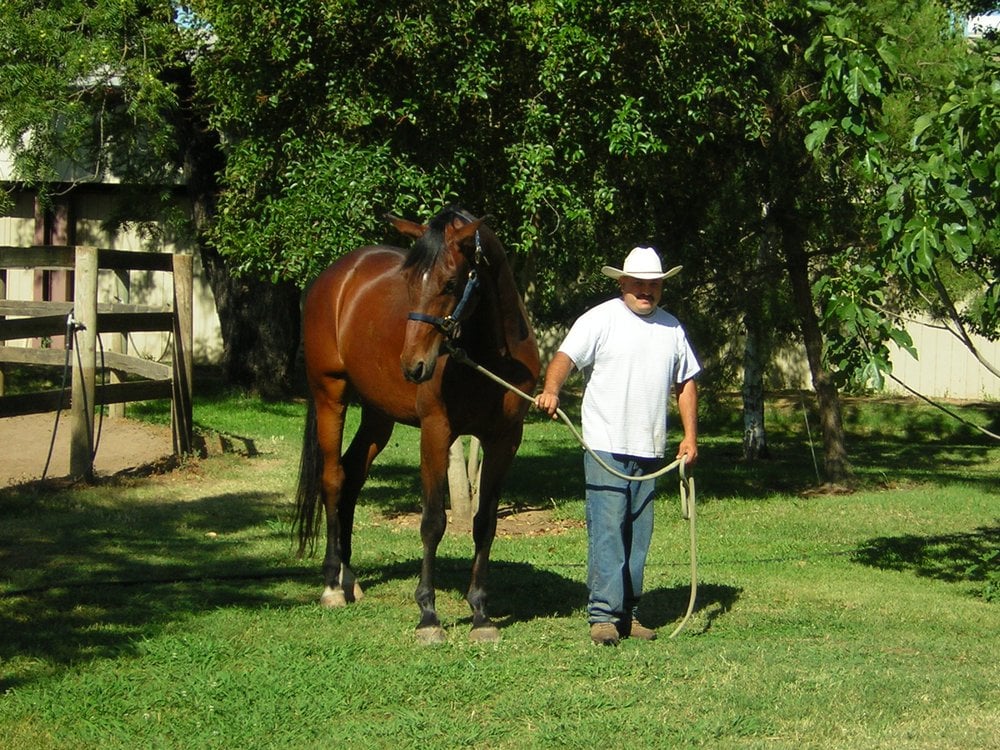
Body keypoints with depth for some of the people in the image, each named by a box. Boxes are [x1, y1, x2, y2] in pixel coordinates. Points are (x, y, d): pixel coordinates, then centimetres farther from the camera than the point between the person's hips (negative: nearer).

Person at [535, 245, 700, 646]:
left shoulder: (672, 328, 13)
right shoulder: (600, 319, -3)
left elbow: (686, 382, 20)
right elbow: (566, 357, -15)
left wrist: (690, 436, 12)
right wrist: (551, 390, -36)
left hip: (649, 450, 5)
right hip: (606, 447, -5)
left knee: (638, 535, 9)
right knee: (607, 531, -9)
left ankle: (629, 612, 16)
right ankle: (603, 614, -9)